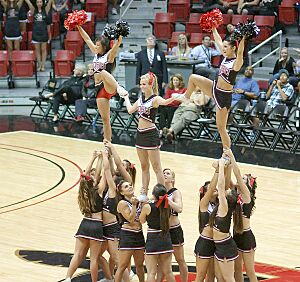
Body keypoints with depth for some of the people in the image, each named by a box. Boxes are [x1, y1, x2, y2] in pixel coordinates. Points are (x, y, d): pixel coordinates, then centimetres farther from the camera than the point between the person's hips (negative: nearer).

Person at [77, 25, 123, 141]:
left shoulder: (109, 55, -2)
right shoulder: (96, 53, 16)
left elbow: (117, 44, -20)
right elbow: (87, 39, 16)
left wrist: (119, 36, -38)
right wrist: (79, 27, 10)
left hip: (110, 87, -7)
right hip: (99, 88, 7)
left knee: (104, 73, -39)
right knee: (105, 119, 6)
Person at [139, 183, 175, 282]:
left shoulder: (147, 207, -13)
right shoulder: (167, 205, -3)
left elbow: (142, 221, 4)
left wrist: (143, 203, 10)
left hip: (152, 240, -4)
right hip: (166, 241, 5)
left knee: (151, 273, -2)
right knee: (168, 272, 14)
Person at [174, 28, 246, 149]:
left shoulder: (237, 62, -20)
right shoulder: (226, 56, 3)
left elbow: (240, 52, -41)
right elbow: (218, 41, 14)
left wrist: (242, 38, -55)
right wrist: (213, 29, 16)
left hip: (224, 96, -8)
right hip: (215, 88, 8)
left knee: (221, 127, -1)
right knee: (193, 78, 8)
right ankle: (186, 97, 35)